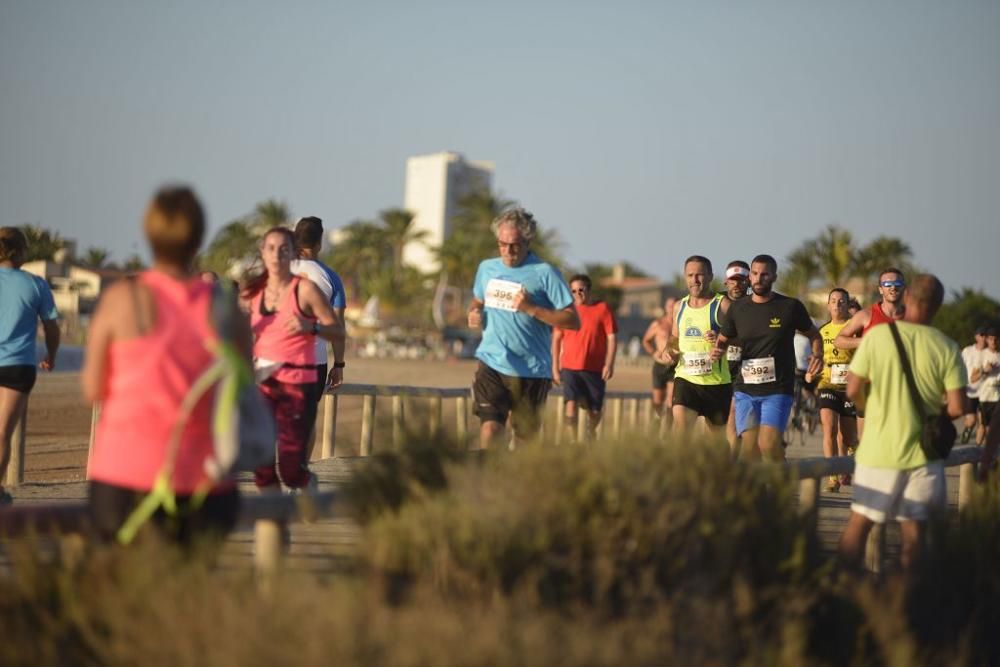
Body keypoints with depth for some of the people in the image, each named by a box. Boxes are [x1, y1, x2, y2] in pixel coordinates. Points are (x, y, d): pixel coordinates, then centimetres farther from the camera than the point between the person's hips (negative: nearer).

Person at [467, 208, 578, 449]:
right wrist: (474, 313, 4)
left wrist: (532, 309, -19)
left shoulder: (545, 273, -7)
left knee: (524, 437, 11)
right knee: (490, 427, -16)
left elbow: (573, 321, -9)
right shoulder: (486, 268, 9)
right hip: (491, 363, 2)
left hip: (531, 369, -2)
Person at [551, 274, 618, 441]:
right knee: (571, 404, -17)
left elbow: (612, 337, -2)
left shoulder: (602, 308, 0)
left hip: (595, 369, 0)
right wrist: (555, 367, 6)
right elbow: (556, 339, 10)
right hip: (569, 367, 0)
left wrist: (609, 364, -11)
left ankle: (590, 433, 39)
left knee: (595, 411, 8)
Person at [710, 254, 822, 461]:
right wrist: (717, 351, -5)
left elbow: (814, 335, 14)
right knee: (749, 448, -5)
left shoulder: (790, 307, 0)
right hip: (745, 390, 3)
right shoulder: (737, 308, 7)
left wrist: (818, 355, -6)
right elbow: (723, 339, 18)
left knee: (768, 444, -17)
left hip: (777, 390, -3)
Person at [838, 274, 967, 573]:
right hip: (923, 450, 0)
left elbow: (853, 391, -7)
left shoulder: (877, 335, -9)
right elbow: (957, 407, -10)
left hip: (878, 448, 0)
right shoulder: (946, 347, -8)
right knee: (913, 526, 10)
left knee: (859, 521, 9)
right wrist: (935, 413, 11)